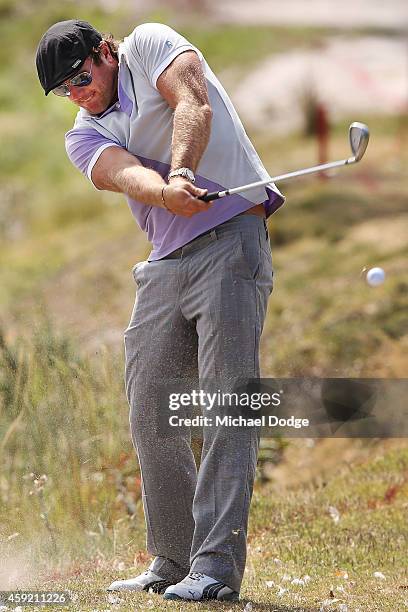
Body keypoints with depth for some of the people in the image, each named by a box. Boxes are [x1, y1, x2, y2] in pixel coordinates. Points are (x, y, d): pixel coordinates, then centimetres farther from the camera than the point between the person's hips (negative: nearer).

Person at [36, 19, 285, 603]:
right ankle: (173, 564, 15)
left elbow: (193, 105, -14)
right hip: (165, 265, 7)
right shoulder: (84, 136, 13)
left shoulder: (150, 43, 5)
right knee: (151, 414, 5)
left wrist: (181, 169, -33)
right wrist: (168, 193, -33)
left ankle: (217, 566, -19)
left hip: (231, 237, -7)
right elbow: (128, 175, -10)